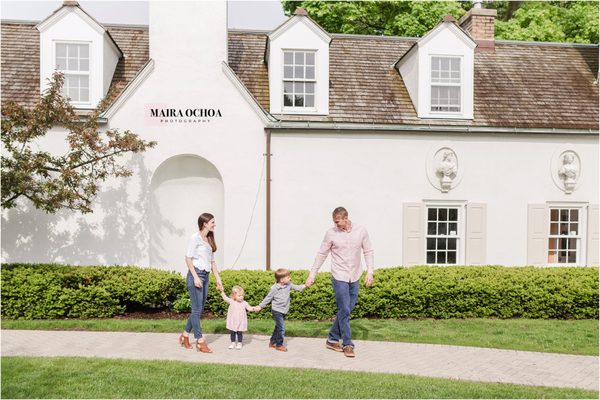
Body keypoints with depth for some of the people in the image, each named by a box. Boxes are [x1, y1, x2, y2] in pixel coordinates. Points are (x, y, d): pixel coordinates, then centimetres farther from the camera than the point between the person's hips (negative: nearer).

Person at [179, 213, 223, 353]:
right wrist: (195, 277, -17)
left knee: (199, 310, 12)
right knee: (197, 310, -3)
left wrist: (218, 278, 14)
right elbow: (188, 258, -12)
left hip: (205, 276, 8)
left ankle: (185, 335, 27)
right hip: (195, 275, -8)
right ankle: (200, 342, 2)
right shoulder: (195, 238, -8)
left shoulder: (209, 240, 15)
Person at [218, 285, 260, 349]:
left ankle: (239, 343, 20)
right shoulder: (231, 301, -6)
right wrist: (222, 291, -19)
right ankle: (233, 343, 26)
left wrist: (254, 308, -18)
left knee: (239, 333, 7)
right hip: (232, 322, 1)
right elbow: (225, 298, -8)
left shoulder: (244, 303, -4)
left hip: (240, 322, -1)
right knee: (232, 333, 11)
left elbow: (249, 308, -1)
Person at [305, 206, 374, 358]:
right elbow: (321, 255, 0)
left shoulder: (361, 231, -1)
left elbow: (368, 252, 6)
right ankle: (347, 344, 6)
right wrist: (312, 274, -1)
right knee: (344, 311, -5)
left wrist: (370, 272, -4)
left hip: (355, 277, 3)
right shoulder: (331, 233, -6)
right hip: (339, 277, -3)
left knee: (346, 310, 10)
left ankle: (332, 340, 24)